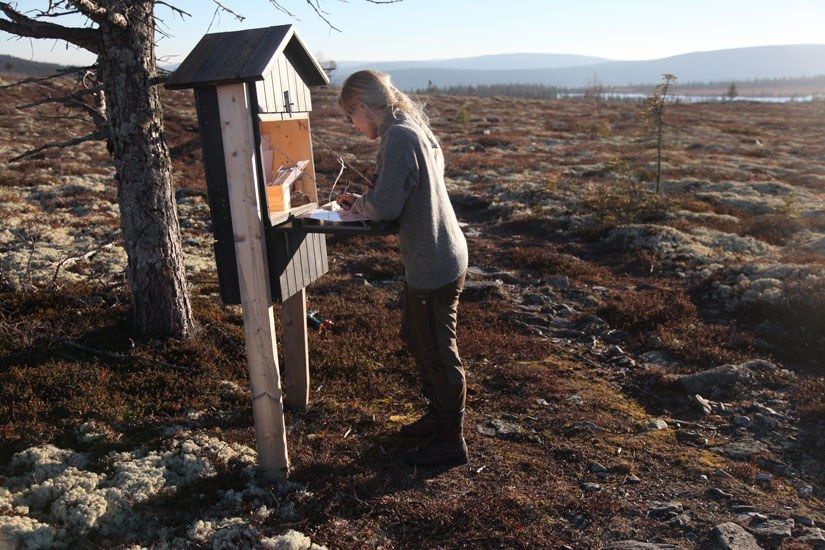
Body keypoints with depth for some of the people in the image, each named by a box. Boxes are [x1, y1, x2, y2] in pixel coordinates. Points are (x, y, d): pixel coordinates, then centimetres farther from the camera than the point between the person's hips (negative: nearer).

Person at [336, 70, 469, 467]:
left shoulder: (398, 137, -19)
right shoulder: (412, 130, 12)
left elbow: (386, 206, -22)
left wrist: (357, 205, -2)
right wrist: (363, 201, 7)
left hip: (434, 266, -10)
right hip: (434, 258, 10)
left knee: (438, 352, 4)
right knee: (416, 337, 23)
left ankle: (450, 442, 21)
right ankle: (438, 415, 40)